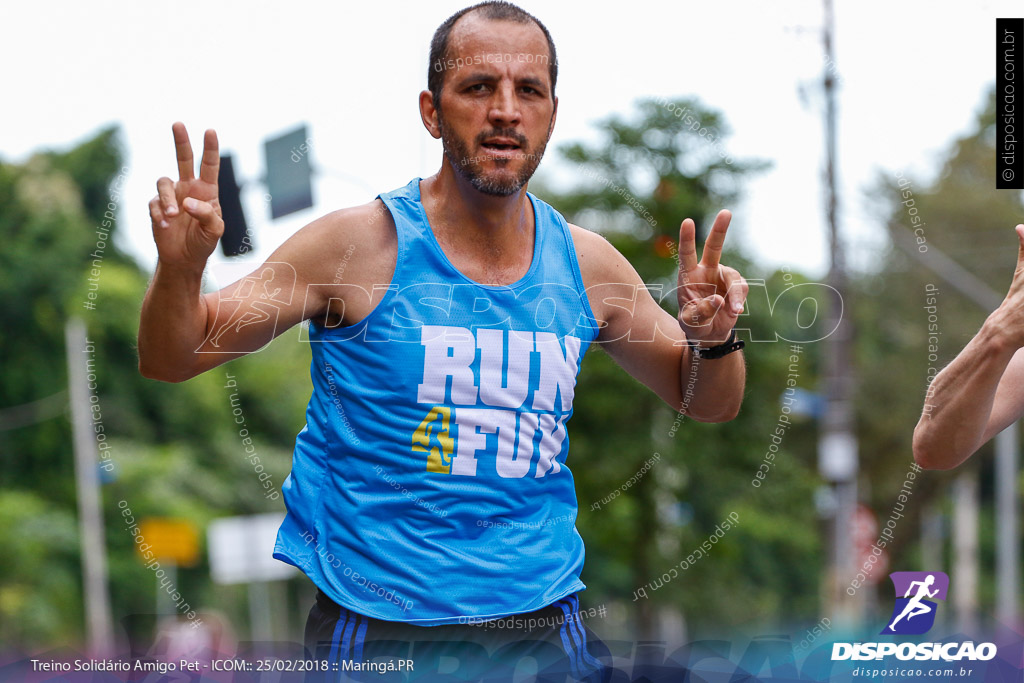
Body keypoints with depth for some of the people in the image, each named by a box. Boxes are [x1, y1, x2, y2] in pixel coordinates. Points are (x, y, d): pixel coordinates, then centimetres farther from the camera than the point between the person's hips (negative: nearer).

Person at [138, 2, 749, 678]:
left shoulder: (586, 263, 3)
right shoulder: (359, 243, -8)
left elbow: (709, 403, 16)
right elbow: (168, 360, -5)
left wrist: (713, 342, -7)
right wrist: (181, 268, -26)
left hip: (543, 619, 3)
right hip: (377, 625, -3)